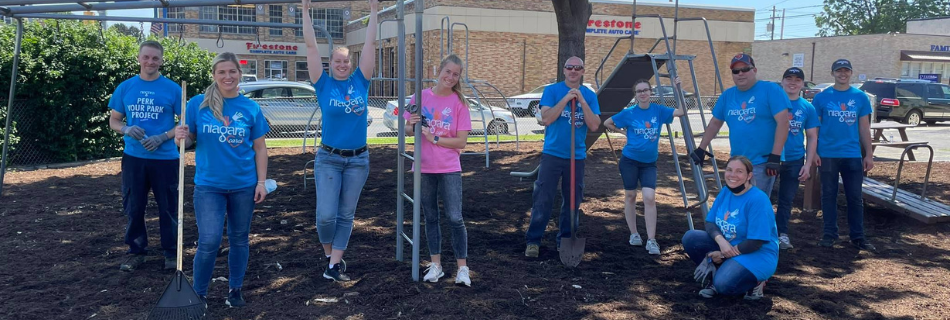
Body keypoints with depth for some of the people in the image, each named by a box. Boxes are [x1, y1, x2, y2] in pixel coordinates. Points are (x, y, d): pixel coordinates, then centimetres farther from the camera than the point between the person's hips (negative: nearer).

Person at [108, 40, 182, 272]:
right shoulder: (125, 87, 5)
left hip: (165, 158, -2)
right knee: (134, 208, 10)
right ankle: (136, 252, 24)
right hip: (133, 157, 3)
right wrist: (127, 129, -12)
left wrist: (163, 137, -16)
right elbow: (113, 121, 11)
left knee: (168, 208, 5)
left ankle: (171, 253, 18)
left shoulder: (172, 89, -2)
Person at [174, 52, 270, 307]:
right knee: (209, 242, -7)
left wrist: (261, 182, -2)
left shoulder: (251, 108, -1)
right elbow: (189, 140, 2)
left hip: (244, 185, 2)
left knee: (239, 239, 12)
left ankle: (235, 289, 28)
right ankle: (198, 293, 12)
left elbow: (260, 148, 3)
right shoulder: (198, 104, -4)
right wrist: (181, 138, -21)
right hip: (209, 185, -1)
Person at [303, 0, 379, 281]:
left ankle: (334, 265, 15)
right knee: (326, 215, -7)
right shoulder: (324, 85, -3)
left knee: (346, 215, 7)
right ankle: (330, 255, 20)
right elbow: (311, 46, -5)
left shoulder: (360, 82, 1)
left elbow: (370, 44, 2)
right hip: (328, 158, -2)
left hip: (358, 159, 2)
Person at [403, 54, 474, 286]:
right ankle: (436, 265, 22)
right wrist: (412, 127, -16)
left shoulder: (459, 103, -5)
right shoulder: (421, 96, 0)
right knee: (430, 217, 11)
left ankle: (463, 269, 6)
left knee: (455, 219, -4)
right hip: (424, 168, 3)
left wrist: (434, 138, -17)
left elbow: (461, 141, -8)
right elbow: (408, 131, 7)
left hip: (449, 170, -2)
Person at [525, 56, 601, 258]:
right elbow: (546, 118, -13)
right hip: (552, 154, -3)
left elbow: (594, 126, -5)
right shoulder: (552, 90, -1)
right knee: (542, 200, -4)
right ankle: (533, 241, 4)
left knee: (572, 202, 9)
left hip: (577, 157, 3)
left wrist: (581, 101, -13)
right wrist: (566, 99, -17)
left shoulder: (589, 95, 5)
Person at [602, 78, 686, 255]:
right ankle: (634, 234, 23)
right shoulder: (629, 113, -6)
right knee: (630, 196, 7)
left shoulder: (658, 111, -2)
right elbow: (607, 123, 5)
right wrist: (624, 131, 3)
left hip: (649, 163, 1)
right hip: (630, 160, -1)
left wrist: (678, 89, -16)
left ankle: (651, 240, -9)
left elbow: (682, 111, -10)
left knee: (650, 198, -11)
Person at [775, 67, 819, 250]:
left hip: (795, 161, 2)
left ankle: (782, 233, 21)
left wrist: (808, 164, 0)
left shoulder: (807, 108, 3)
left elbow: (812, 138, 7)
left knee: (787, 199, 11)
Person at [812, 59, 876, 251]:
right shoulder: (822, 97, 0)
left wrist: (868, 154, 5)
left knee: (855, 197, 5)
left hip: (853, 155, 1)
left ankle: (858, 236, 15)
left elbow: (864, 128, 8)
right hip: (827, 155, -1)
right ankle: (830, 234, 16)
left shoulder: (860, 97, 5)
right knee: (829, 195, 7)